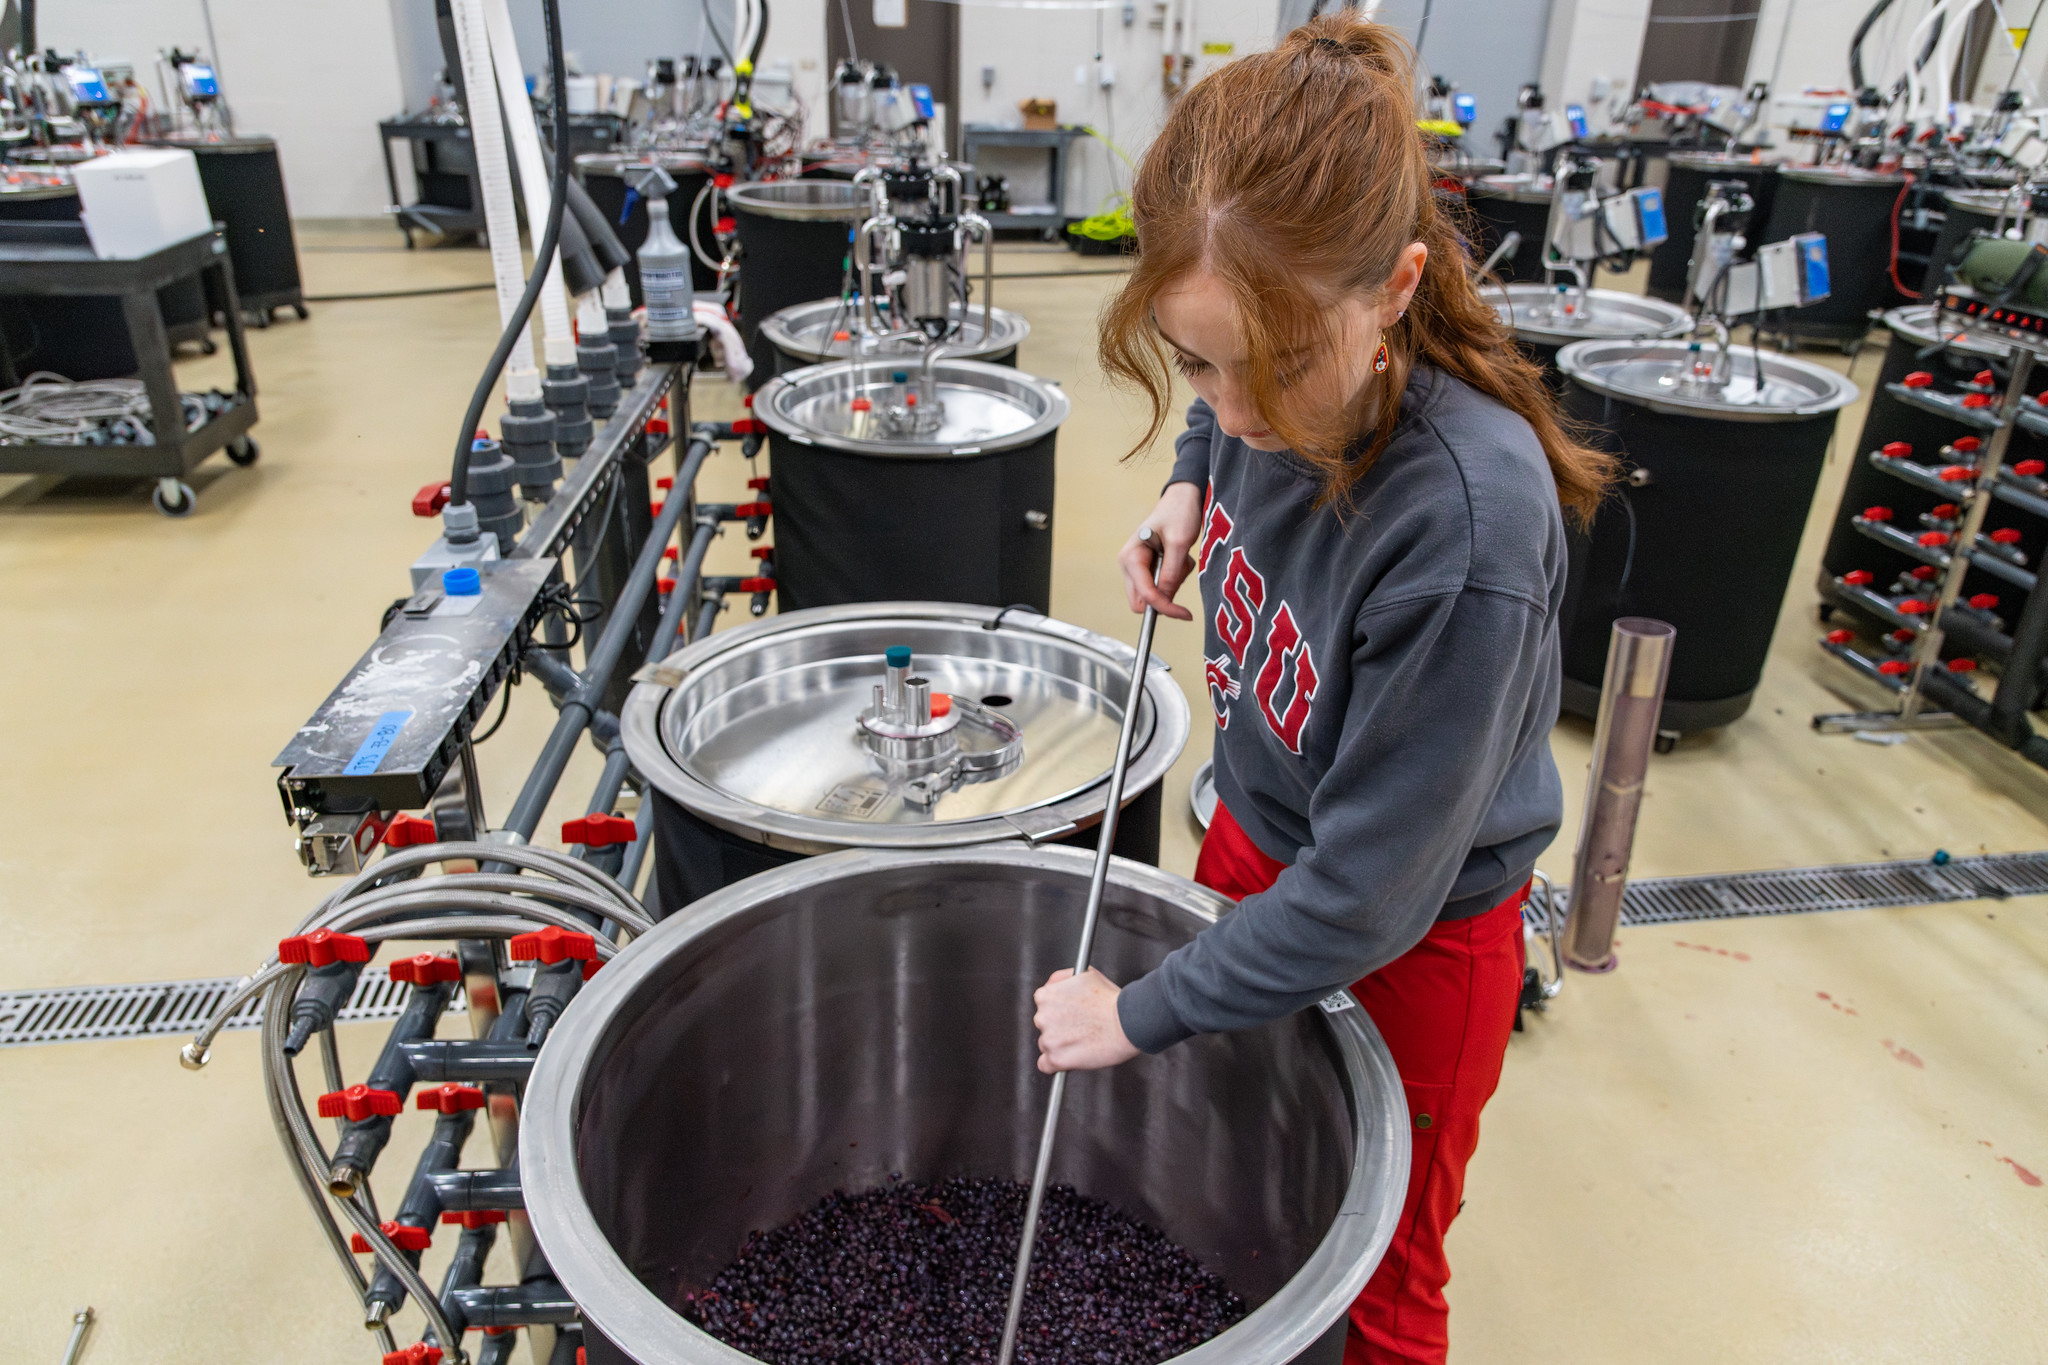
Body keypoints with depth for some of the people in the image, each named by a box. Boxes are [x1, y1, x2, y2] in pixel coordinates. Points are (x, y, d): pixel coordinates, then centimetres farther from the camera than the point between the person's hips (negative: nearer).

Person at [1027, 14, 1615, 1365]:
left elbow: (1367, 893, -29)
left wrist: (1140, 1012, -19)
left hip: (1411, 939, -6)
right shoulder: (1278, 384, -17)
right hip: (1256, 831, 6)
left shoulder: (1466, 527, -37)